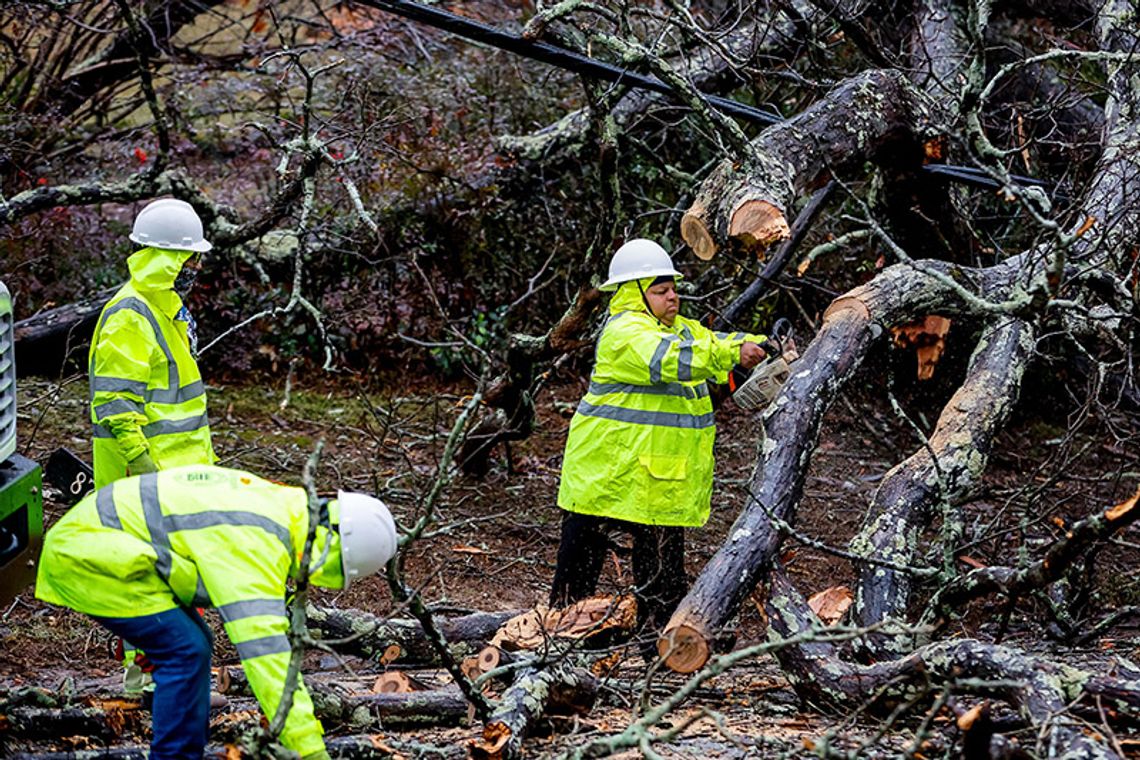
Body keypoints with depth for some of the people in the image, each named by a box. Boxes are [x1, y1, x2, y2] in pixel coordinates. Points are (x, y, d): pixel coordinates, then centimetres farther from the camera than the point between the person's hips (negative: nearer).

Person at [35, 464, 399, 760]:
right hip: (85, 556, -10)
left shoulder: (275, 502, 5)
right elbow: (263, 646, -33)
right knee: (185, 651, -12)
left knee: (191, 644, 12)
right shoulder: (252, 542, -26)